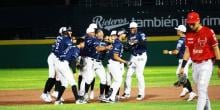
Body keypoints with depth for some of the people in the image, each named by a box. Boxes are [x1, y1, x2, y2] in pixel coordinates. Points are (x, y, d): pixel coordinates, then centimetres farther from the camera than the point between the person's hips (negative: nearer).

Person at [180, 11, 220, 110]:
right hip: (195, 65, 6)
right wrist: (182, 67, 8)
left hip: (206, 64, -6)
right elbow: (187, 51, 13)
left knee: (202, 90, -13)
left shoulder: (208, 32, -11)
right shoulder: (189, 34, 7)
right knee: (201, 90, 11)